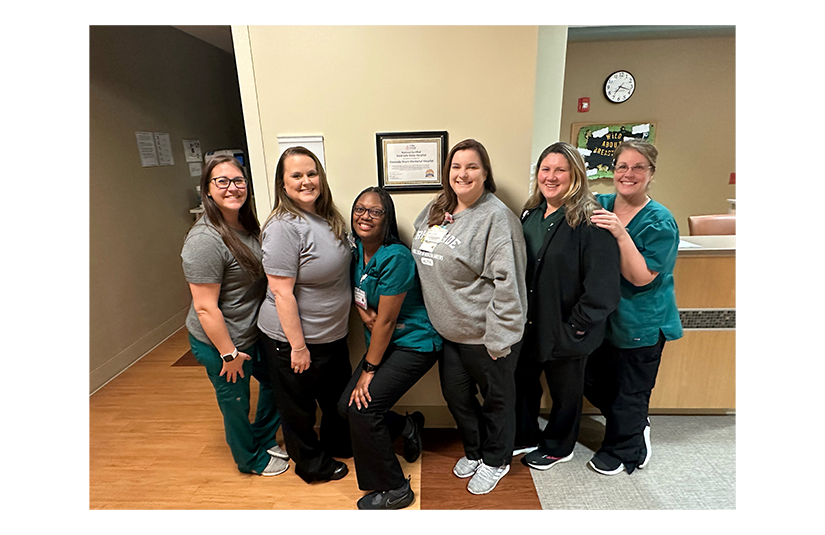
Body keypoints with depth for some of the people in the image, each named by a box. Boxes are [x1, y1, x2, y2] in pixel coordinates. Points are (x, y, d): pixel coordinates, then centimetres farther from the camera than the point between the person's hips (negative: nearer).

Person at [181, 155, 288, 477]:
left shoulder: (247, 226, 1)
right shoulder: (205, 240, -26)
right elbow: (205, 308, -25)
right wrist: (229, 353, -19)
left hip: (253, 332, 9)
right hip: (220, 341, -8)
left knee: (275, 381, 22)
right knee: (236, 400, 14)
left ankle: (264, 441, 48)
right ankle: (251, 460, 41)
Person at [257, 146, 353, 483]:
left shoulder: (328, 217, 2)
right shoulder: (283, 227, -24)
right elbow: (282, 292, -24)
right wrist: (298, 346, -21)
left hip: (332, 334, 8)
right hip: (293, 340, -8)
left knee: (339, 396, 26)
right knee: (299, 407, 17)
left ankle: (339, 444, 52)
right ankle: (312, 465, 41)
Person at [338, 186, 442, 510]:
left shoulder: (395, 257, -23)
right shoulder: (357, 250, 1)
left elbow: (386, 320, -20)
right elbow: (358, 295, 12)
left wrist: (369, 369, -13)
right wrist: (364, 312, -11)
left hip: (414, 344, -8)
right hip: (384, 343, 8)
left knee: (362, 408, -12)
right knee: (346, 405, 3)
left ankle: (394, 490, 10)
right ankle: (407, 427, 28)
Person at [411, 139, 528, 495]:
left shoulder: (497, 216, -18)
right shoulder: (435, 211, 6)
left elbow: (507, 281, -21)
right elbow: (423, 260, 18)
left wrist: (498, 338, -21)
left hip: (484, 334, -7)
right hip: (449, 329, 7)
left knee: (496, 398, 15)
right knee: (455, 394, 21)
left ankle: (495, 461, 41)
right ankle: (474, 451, 47)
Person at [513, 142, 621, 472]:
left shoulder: (590, 222, -19)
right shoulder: (530, 214, 4)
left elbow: (602, 284, -21)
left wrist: (577, 325, -18)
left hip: (565, 331, -6)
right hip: (528, 323, 7)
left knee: (565, 389, 16)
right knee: (522, 380, 21)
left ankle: (558, 448, 41)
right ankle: (526, 436, 45)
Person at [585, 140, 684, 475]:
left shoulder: (659, 222, -15)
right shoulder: (599, 206, -1)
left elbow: (641, 277, -23)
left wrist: (621, 234, -32)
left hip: (639, 326, -5)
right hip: (599, 318, 6)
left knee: (629, 393, 12)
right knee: (592, 381, 19)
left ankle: (621, 451, 38)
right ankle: (638, 427, 46)